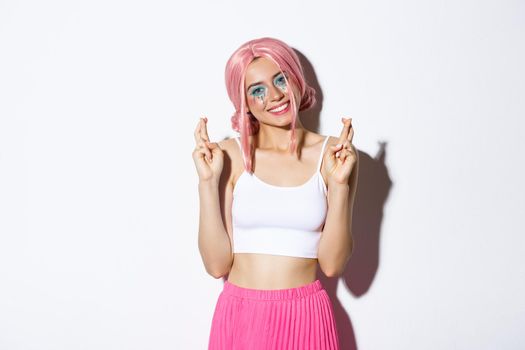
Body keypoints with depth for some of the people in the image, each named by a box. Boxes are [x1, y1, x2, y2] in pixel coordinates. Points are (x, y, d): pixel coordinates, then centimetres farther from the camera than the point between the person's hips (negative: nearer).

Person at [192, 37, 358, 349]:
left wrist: (340, 183, -16)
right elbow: (218, 264, -7)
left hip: (306, 319, 0)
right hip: (239, 317, 0)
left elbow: (333, 264, -7)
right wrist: (208, 182, -13)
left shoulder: (334, 154, -4)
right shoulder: (230, 156, -4)